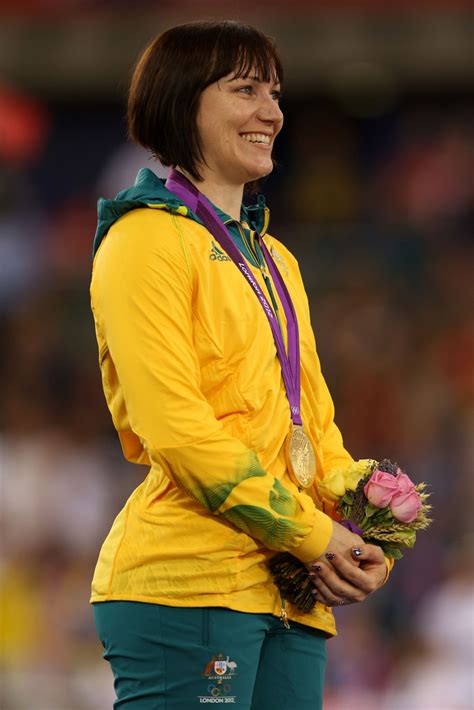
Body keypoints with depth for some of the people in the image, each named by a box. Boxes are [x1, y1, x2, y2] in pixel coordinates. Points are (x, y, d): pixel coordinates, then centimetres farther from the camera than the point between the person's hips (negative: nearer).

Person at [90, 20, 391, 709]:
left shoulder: (274, 260, 24)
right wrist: (314, 537, -13)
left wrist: (360, 542, 1)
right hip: (187, 584, -8)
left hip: (291, 595, 8)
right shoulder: (147, 240, -4)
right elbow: (174, 426, -14)